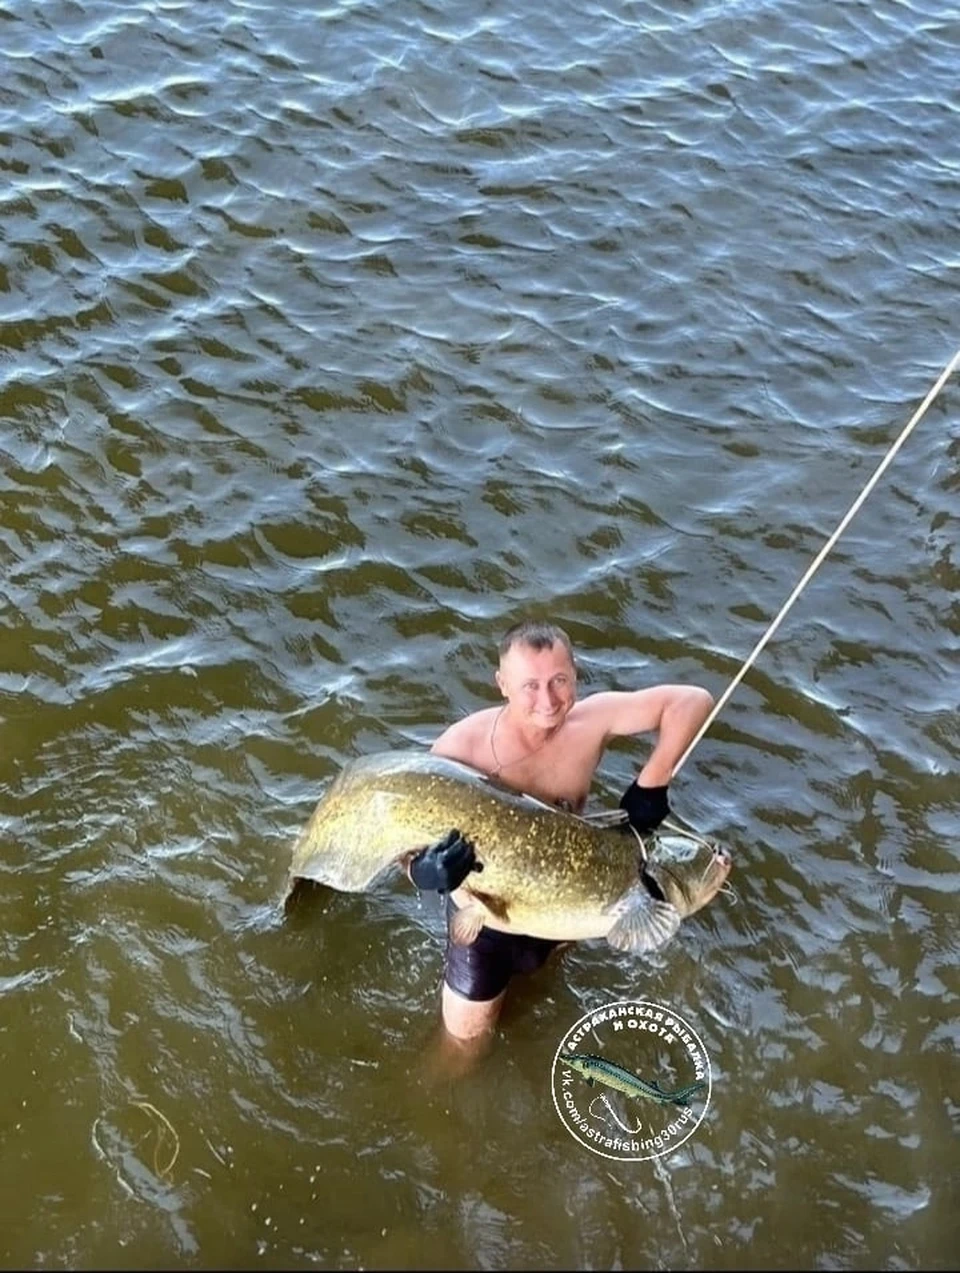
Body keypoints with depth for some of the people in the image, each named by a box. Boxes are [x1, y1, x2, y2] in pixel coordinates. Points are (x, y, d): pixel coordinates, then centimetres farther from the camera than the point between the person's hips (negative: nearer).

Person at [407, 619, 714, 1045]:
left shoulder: (590, 721, -26)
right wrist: (419, 870, -52)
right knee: (467, 1039, 19)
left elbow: (693, 701, -26)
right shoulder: (462, 747, -33)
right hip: (484, 916, -3)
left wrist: (651, 784, -31)